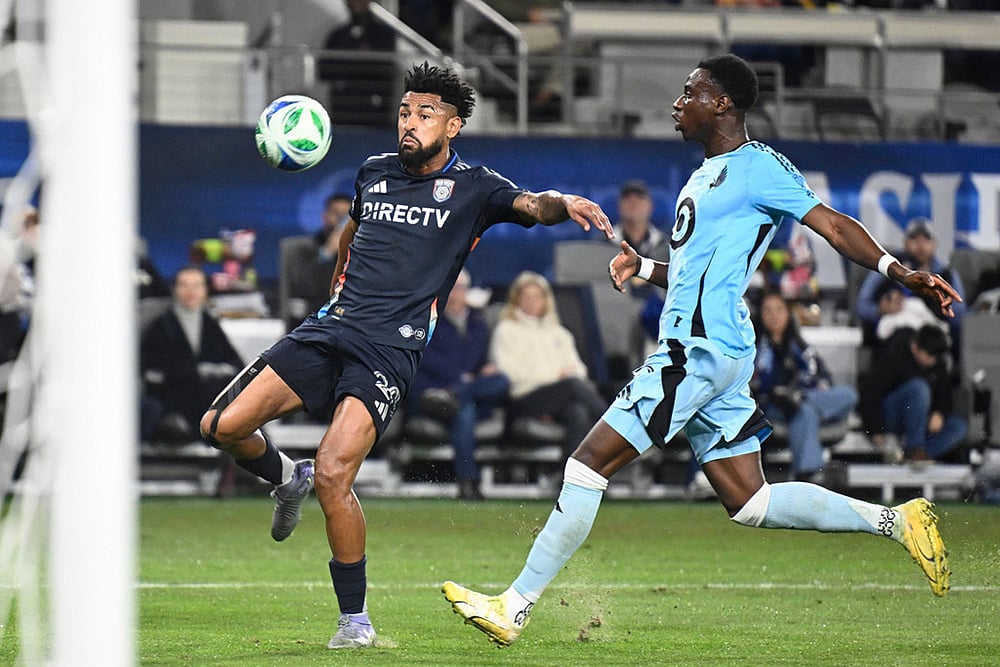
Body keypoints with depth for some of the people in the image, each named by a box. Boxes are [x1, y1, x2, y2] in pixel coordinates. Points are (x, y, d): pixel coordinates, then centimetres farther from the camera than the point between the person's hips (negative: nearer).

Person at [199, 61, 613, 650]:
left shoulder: (472, 188, 2)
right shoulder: (375, 172, 16)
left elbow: (530, 205, -16)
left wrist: (563, 203, -37)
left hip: (392, 349, -5)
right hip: (329, 331, 5)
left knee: (333, 474, -22)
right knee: (223, 426, -9)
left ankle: (356, 618, -6)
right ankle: (287, 477, 26)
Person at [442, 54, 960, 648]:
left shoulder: (758, 167, -6)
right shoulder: (706, 176, 22)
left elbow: (833, 225, -9)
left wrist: (897, 270, -22)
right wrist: (643, 268, 12)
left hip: (701, 349, -10)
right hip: (695, 348, 10)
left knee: (589, 464, -10)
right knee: (751, 503, 9)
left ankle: (514, 607, -8)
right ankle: (894, 520, 9)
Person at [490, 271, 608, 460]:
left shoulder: (559, 333, 31)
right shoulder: (507, 331, 14)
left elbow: (576, 367, 23)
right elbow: (508, 371, -1)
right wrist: (555, 375, -5)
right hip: (524, 400, -5)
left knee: (578, 414, -35)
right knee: (573, 384, -34)